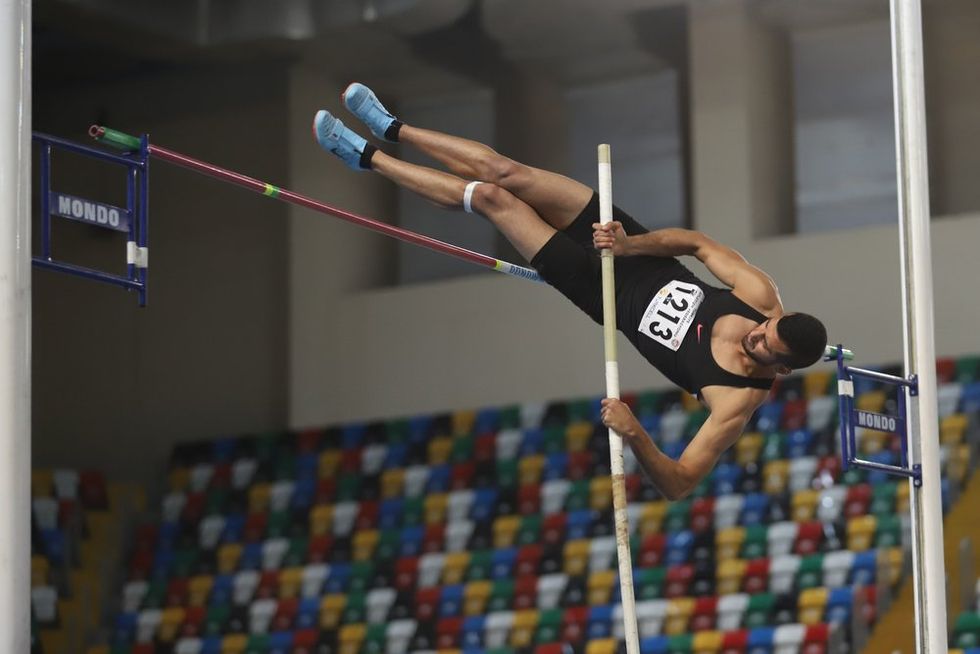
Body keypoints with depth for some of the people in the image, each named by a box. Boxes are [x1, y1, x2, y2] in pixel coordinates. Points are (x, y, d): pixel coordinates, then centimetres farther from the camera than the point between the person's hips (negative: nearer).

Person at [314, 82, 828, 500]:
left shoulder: (739, 400, -31)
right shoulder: (762, 297, -19)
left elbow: (678, 484, -32)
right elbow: (697, 243, -7)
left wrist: (635, 435, -51)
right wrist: (631, 243, -22)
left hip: (614, 296, -3)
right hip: (632, 251, 3)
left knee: (489, 197, -3)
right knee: (501, 174, 0)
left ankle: (366, 158, 24)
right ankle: (391, 129, 32)